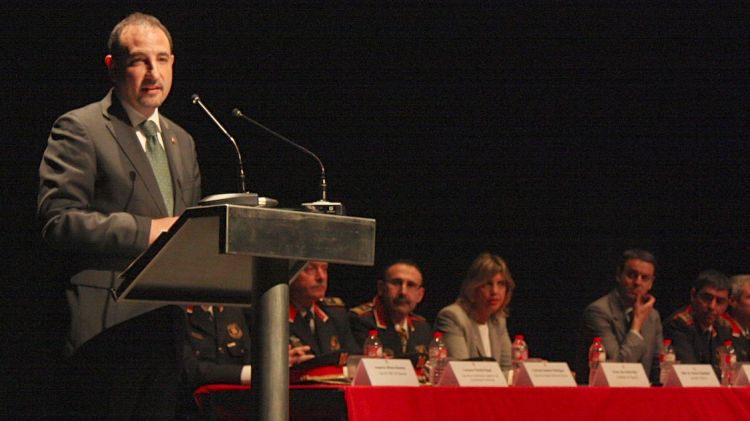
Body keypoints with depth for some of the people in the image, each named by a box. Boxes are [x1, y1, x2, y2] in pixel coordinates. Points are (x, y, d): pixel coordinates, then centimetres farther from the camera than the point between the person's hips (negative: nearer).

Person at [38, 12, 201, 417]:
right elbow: (58, 220, -13)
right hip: (108, 326, -7)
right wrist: (147, 231, -19)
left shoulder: (181, 141, 21)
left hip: (168, 323, 7)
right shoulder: (79, 130, -3)